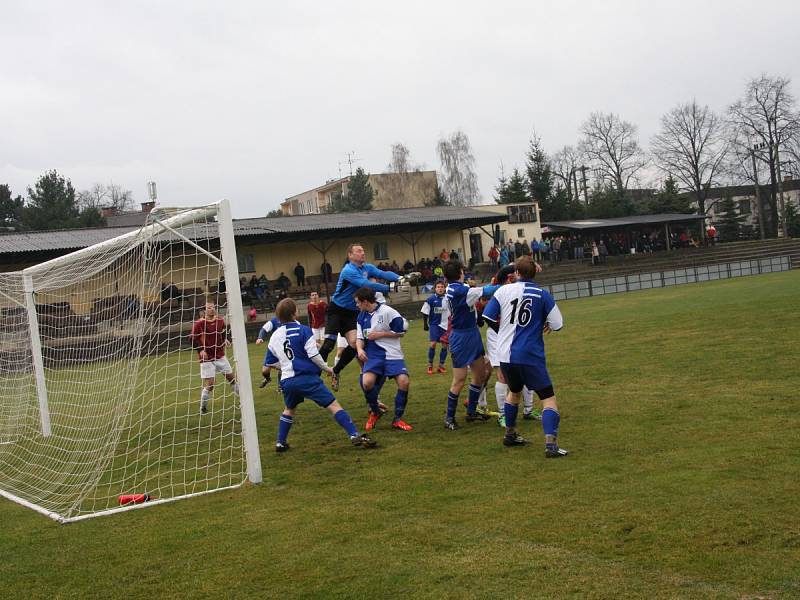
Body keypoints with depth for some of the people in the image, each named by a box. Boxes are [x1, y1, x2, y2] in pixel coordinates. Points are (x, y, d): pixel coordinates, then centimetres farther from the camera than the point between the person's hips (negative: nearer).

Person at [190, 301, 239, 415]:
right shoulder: (199, 323, -12)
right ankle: (203, 408, 11)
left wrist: (225, 340, 1)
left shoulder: (220, 321, 4)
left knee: (231, 378, 8)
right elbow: (193, 339, -10)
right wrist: (200, 350, -21)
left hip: (220, 356, 5)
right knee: (209, 384, -7)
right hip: (207, 358, -5)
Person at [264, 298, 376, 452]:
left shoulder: (274, 336, 10)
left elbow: (270, 363, 18)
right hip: (306, 377, -5)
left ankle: (280, 442, 28)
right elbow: (313, 355, -12)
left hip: (286, 381, 6)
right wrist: (326, 368, 3)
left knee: (289, 409, 31)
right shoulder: (302, 330, -6)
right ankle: (355, 435, -17)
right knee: (333, 405, -7)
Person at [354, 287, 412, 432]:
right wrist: (360, 349, -9)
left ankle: (397, 419, 0)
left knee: (404, 381, -19)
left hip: (392, 354, -3)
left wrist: (380, 334, -13)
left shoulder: (387, 311, -11)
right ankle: (374, 412, 8)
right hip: (373, 355, 3)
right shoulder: (362, 316, 7)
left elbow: (401, 332, -8)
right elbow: (359, 337, 12)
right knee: (367, 382, -21)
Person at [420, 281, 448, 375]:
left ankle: (441, 365, 17)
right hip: (434, 324, -2)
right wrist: (425, 324, 1)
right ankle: (430, 365, 2)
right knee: (433, 344, -12)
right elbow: (425, 312, 1)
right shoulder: (431, 299, -7)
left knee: (445, 345, 2)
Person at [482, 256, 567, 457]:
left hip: (506, 355, 4)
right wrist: (546, 326, 18)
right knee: (548, 398, 0)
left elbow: (488, 317, 3)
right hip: (531, 356, -4)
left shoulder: (504, 290, 1)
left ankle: (510, 434, 38)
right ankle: (550, 444, -16)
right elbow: (557, 324, -5)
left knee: (514, 391, 28)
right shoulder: (542, 294, -4)